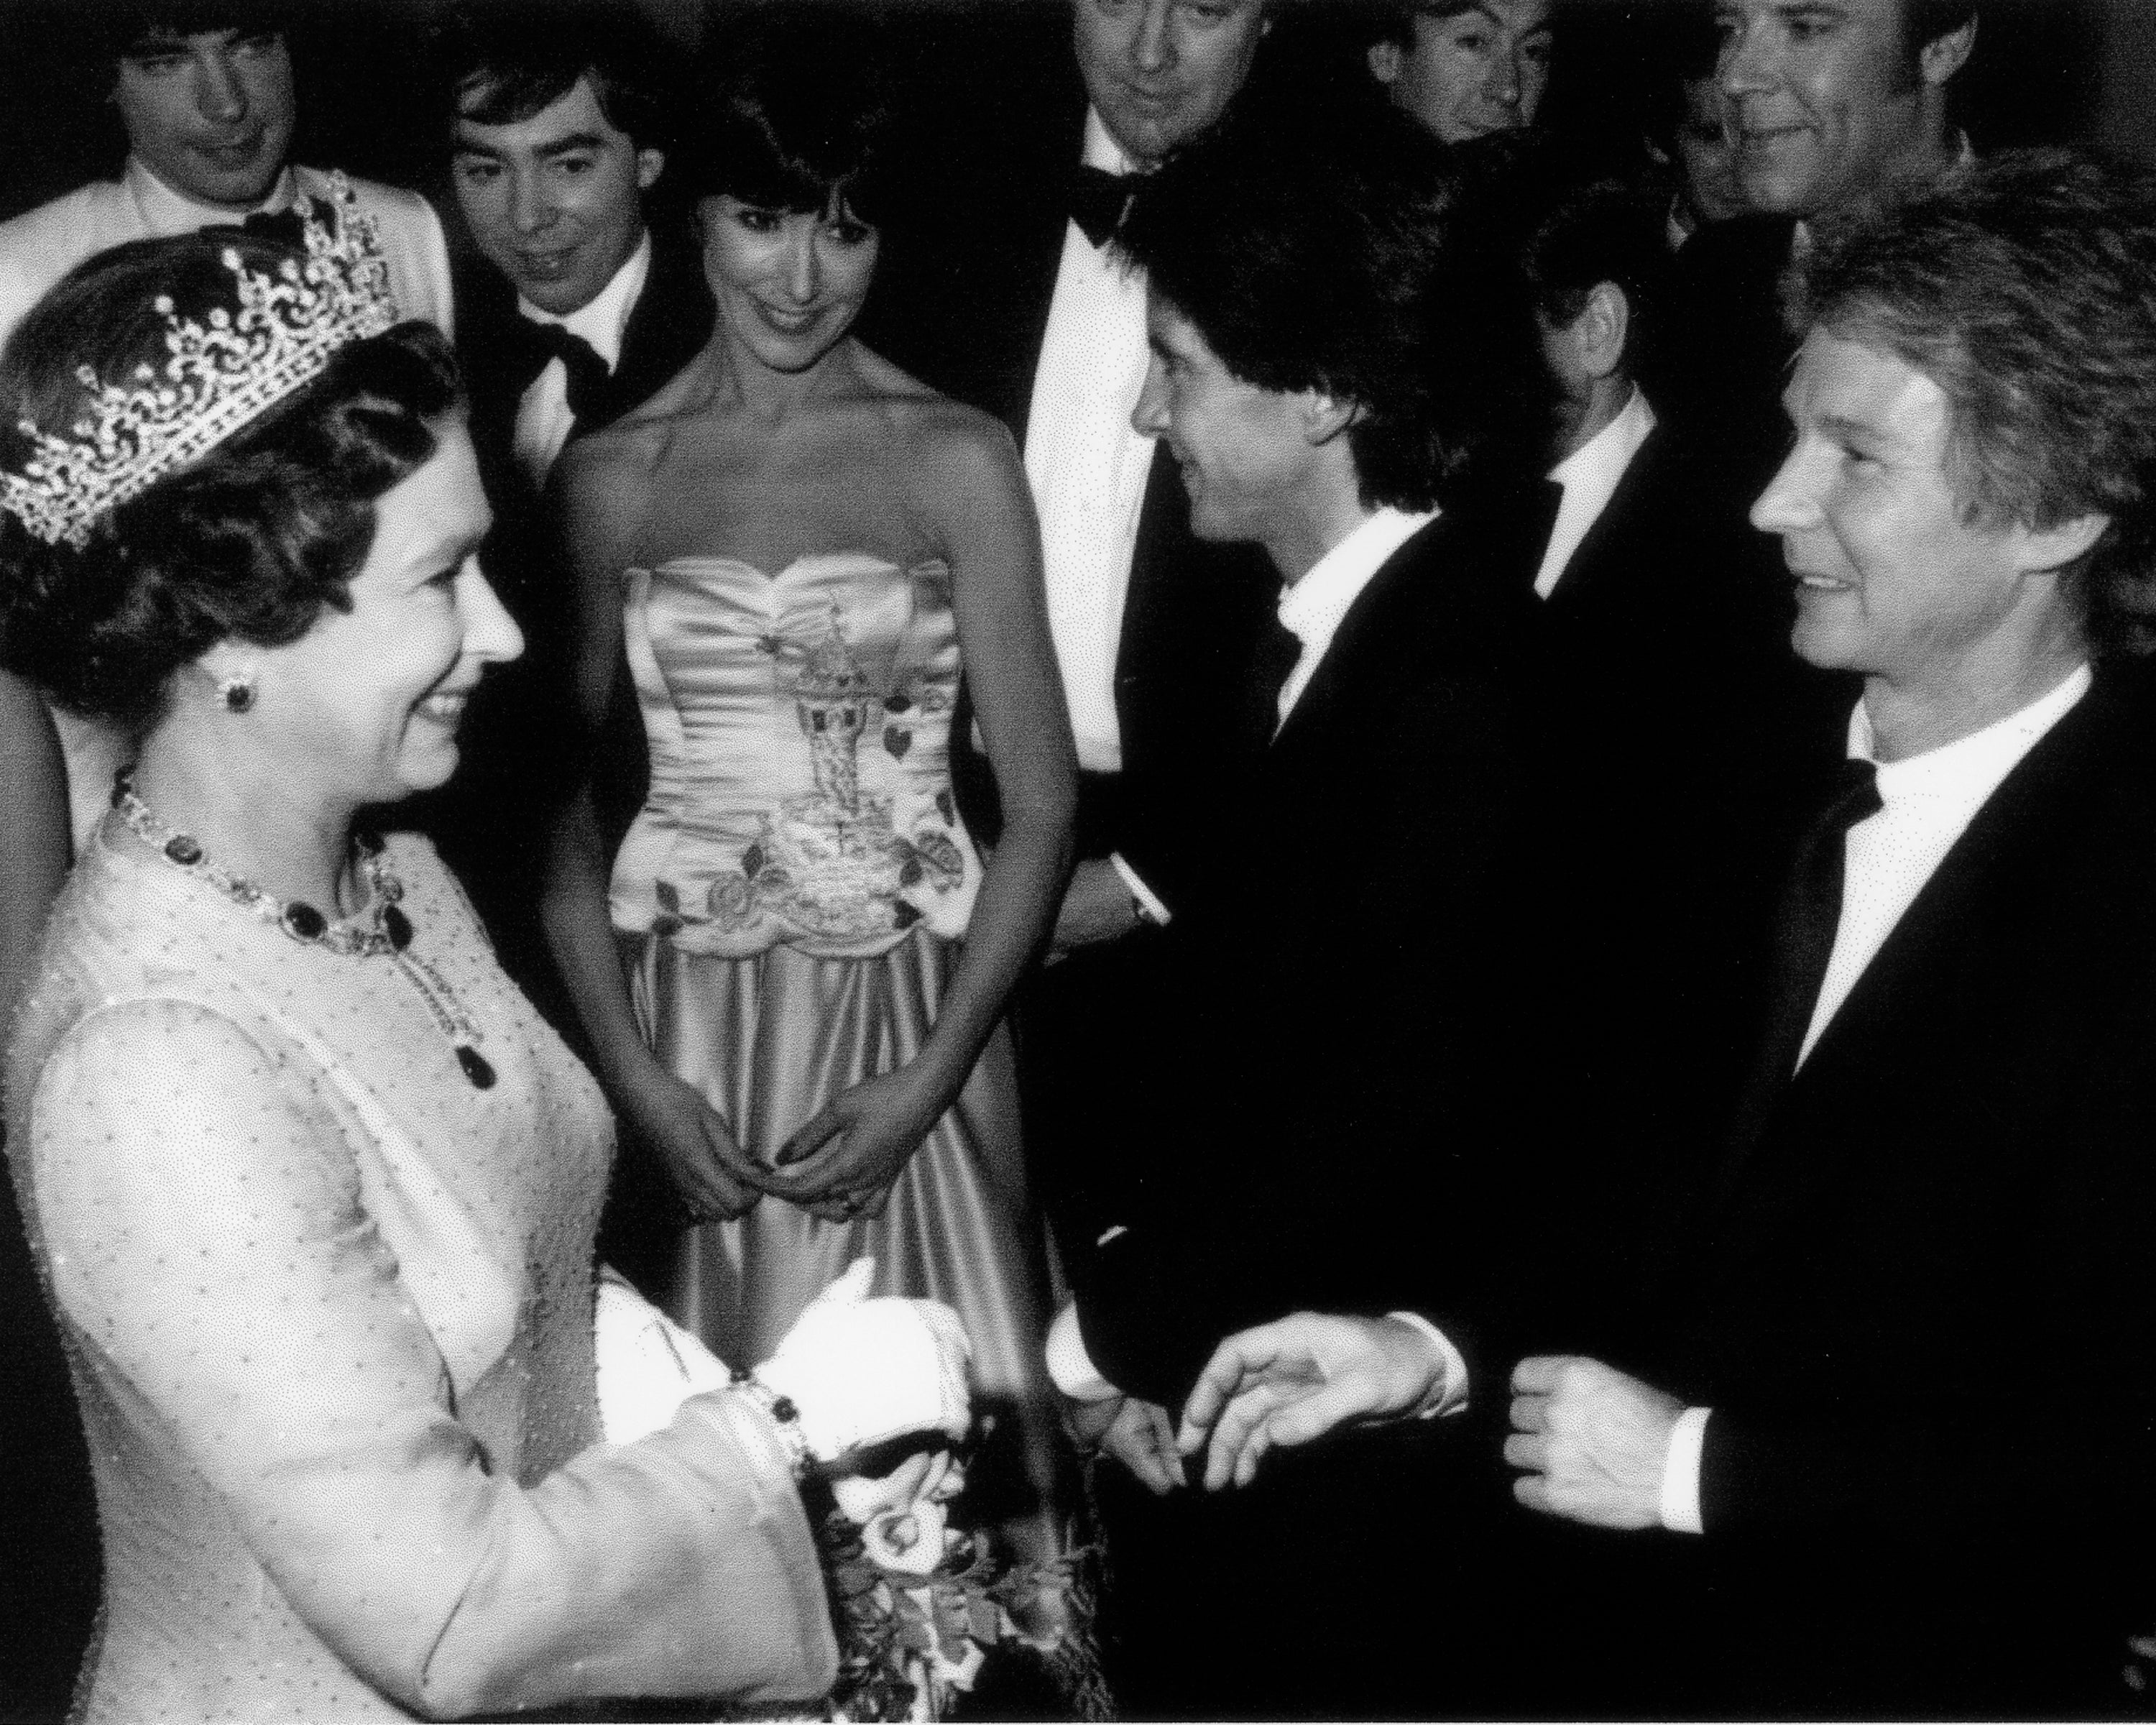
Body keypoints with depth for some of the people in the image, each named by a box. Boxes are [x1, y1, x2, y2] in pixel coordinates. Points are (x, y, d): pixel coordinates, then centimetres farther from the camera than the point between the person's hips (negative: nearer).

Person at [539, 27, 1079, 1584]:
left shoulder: (957, 460, -1)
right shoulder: (611, 478, 3)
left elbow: (1041, 799, -2)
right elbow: (560, 799, 5)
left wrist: (932, 1075, -9)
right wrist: (631, 1068, -6)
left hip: (910, 1014, -1)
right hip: (686, 1027, 1)